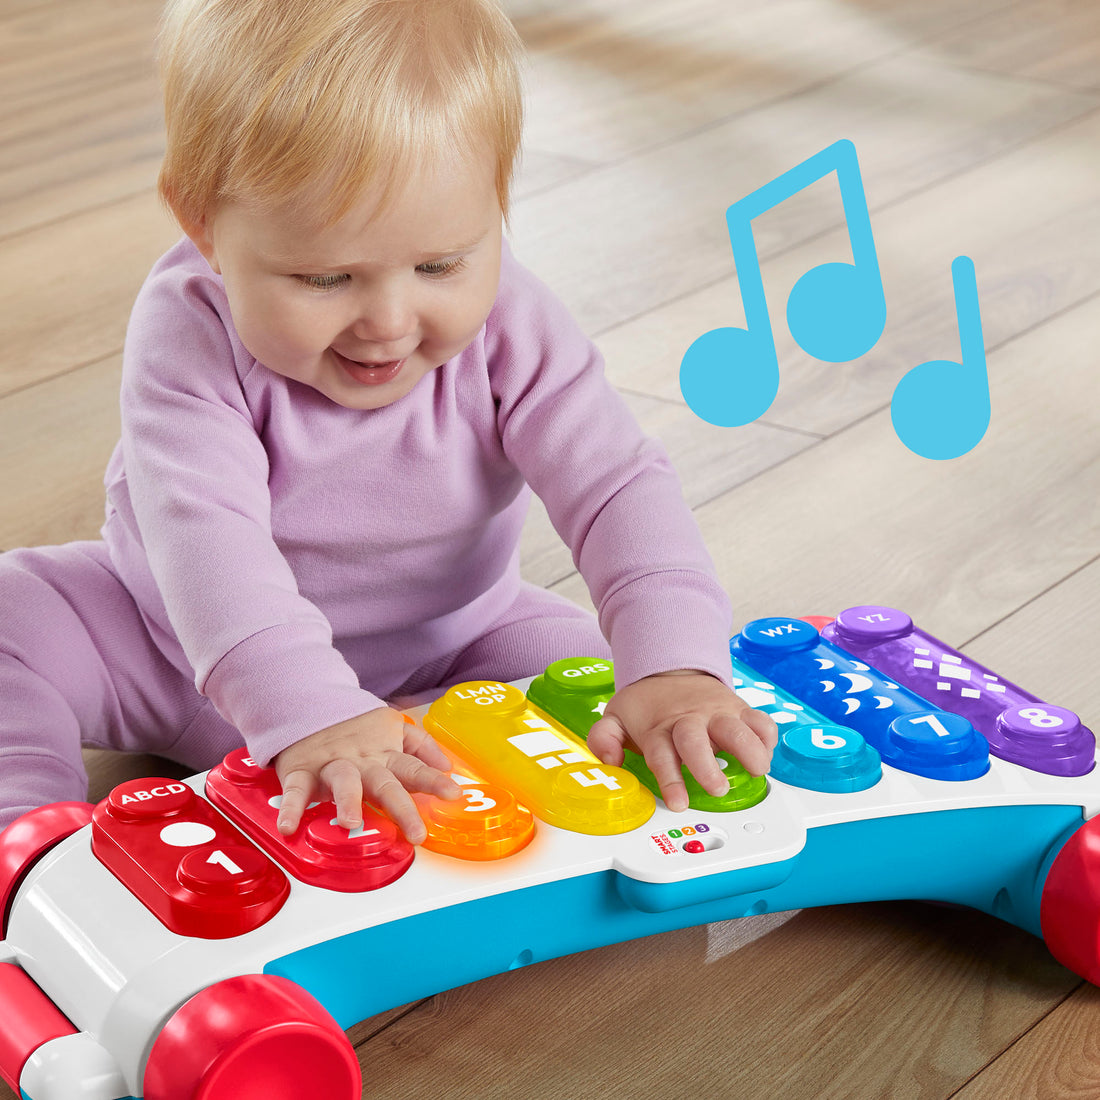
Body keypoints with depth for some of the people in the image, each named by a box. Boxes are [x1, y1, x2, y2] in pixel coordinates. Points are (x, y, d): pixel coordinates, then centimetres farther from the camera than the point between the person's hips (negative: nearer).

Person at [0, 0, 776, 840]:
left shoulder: (508, 328, -21)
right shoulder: (188, 331, -29)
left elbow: (621, 487, -27)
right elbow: (203, 525, -41)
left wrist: (676, 667, -45)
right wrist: (308, 709, -56)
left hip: (434, 657, 2)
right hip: (189, 659, -1)